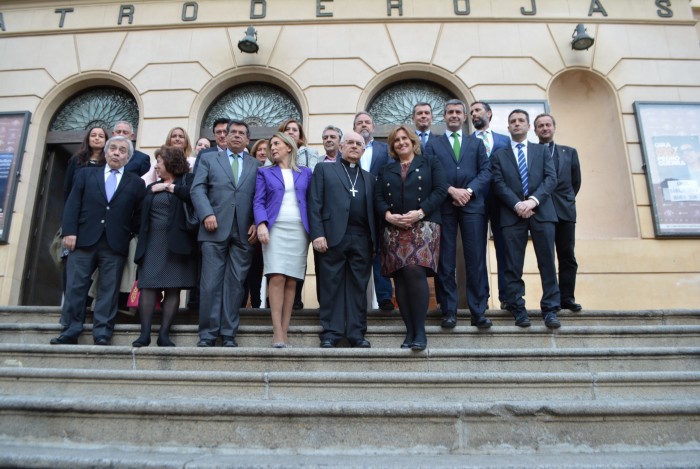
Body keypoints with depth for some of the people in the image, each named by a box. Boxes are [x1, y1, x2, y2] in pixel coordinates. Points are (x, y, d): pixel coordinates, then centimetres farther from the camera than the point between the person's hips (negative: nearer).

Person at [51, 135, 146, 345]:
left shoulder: (136, 183, 13)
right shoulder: (86, 174, 16)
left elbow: (139, 215, 9)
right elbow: (72, 205, 6)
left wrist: (132, 237, -1)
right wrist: (70, 231, -5)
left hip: (115, 245, -1)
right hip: (84, 240, 1)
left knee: (108, 291, 0)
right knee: (75, 287, 2)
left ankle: (102, 335, 3)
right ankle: (70, 332, 9)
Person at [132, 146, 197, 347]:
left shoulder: (186, 180, 8)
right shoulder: (152, 187, 21)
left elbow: (193, 195, -14)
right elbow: (141, 212, 19)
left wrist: (169, 187, -5)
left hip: (176, 242, -4)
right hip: (152, 242, 4)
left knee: (173, 288, -4)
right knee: (148, 286, -6)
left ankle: (164, 334, 0)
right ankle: (145, 333, -5)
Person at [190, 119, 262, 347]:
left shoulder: (256, 165, 18)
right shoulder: (209, 159, 16)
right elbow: (197, 189, 5)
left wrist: (257, 223, -4)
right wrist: (207, 214, -10)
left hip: (244, 232, 1)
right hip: (215, 229, -1)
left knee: (235, 283, 1)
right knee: (211, 283, -3)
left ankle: (229, 335, 7)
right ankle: (208, 334, 5)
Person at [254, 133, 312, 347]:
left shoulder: (305, 173, 17)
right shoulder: (265, 172, 15)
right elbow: (258, 201, 5)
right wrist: (261, 224, -13)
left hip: (299, 229, 1)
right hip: (275, 228, -1)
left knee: (291, 280, -2)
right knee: (277, 278, -14)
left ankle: (284, 331, 2)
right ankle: (277, 332, -12)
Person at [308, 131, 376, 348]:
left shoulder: (368, 177, 22)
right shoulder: (324, 169, 11)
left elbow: (372, 210, 15)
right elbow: (315, 204, 1)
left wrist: (374, 242, 7)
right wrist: (317, 234, -10)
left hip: (361, 239, 3)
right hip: (333, 236, -3)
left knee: (358, 287, 4)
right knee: (331, 287, 0)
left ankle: (357, 333, 10)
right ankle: (330, 334, 7)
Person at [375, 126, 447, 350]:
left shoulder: (430, 162, 13)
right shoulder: (385, 170, 22)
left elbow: (440, 190, 0)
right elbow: (378, 197, 11)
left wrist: (420, 212, -13)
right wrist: (388, 215, -10)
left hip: (423, 226, -3)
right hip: (394, 229, 4)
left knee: (415, 272, -20)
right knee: (400, 278, -1)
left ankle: (420, 331, -12)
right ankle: (410, 331, 5)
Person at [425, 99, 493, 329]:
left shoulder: (476, 143, 19)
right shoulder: (433, 143, 14)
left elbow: (486, 171, 7)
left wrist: (469, 191, -9)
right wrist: (451, 190, -11)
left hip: (472, 205, 1)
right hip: (444, 206, -1)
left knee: (476, 259, -2)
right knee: (446, 261, 0)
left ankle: (479, 311, 3)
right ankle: (449, 311, 7)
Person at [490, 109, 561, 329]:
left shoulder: (542, 150, 18)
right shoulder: (499, 155, 14)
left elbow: (551, 178, 4)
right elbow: (498, 184, 1)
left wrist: (533, 200, -13)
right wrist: (517, 205, -14)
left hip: (542, 211, 1)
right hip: (512, 214, -1)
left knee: (547, 262, -1)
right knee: (513, 265, -1)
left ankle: (550, 309, 4)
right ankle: (518, 309, 5)